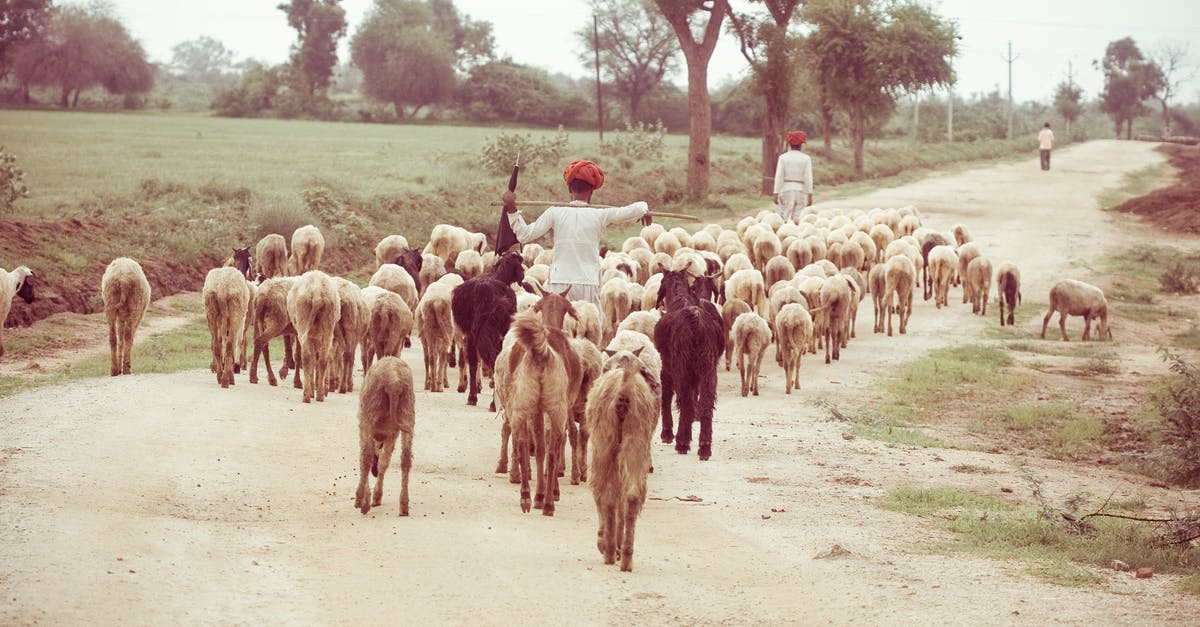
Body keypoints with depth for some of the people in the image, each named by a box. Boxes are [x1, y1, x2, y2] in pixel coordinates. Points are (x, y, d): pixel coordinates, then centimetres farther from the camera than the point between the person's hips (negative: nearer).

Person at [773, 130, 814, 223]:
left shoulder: (783, 157, -1)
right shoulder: (806, 158, -1)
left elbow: (779, 176, -3)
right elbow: (808, 178, -3)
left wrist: (776, 194, -1)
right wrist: (810, 195, 0)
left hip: (786, 189, 0)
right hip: (801, 190, 0)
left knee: (784, 219, 1)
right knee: (798, 218, 3)